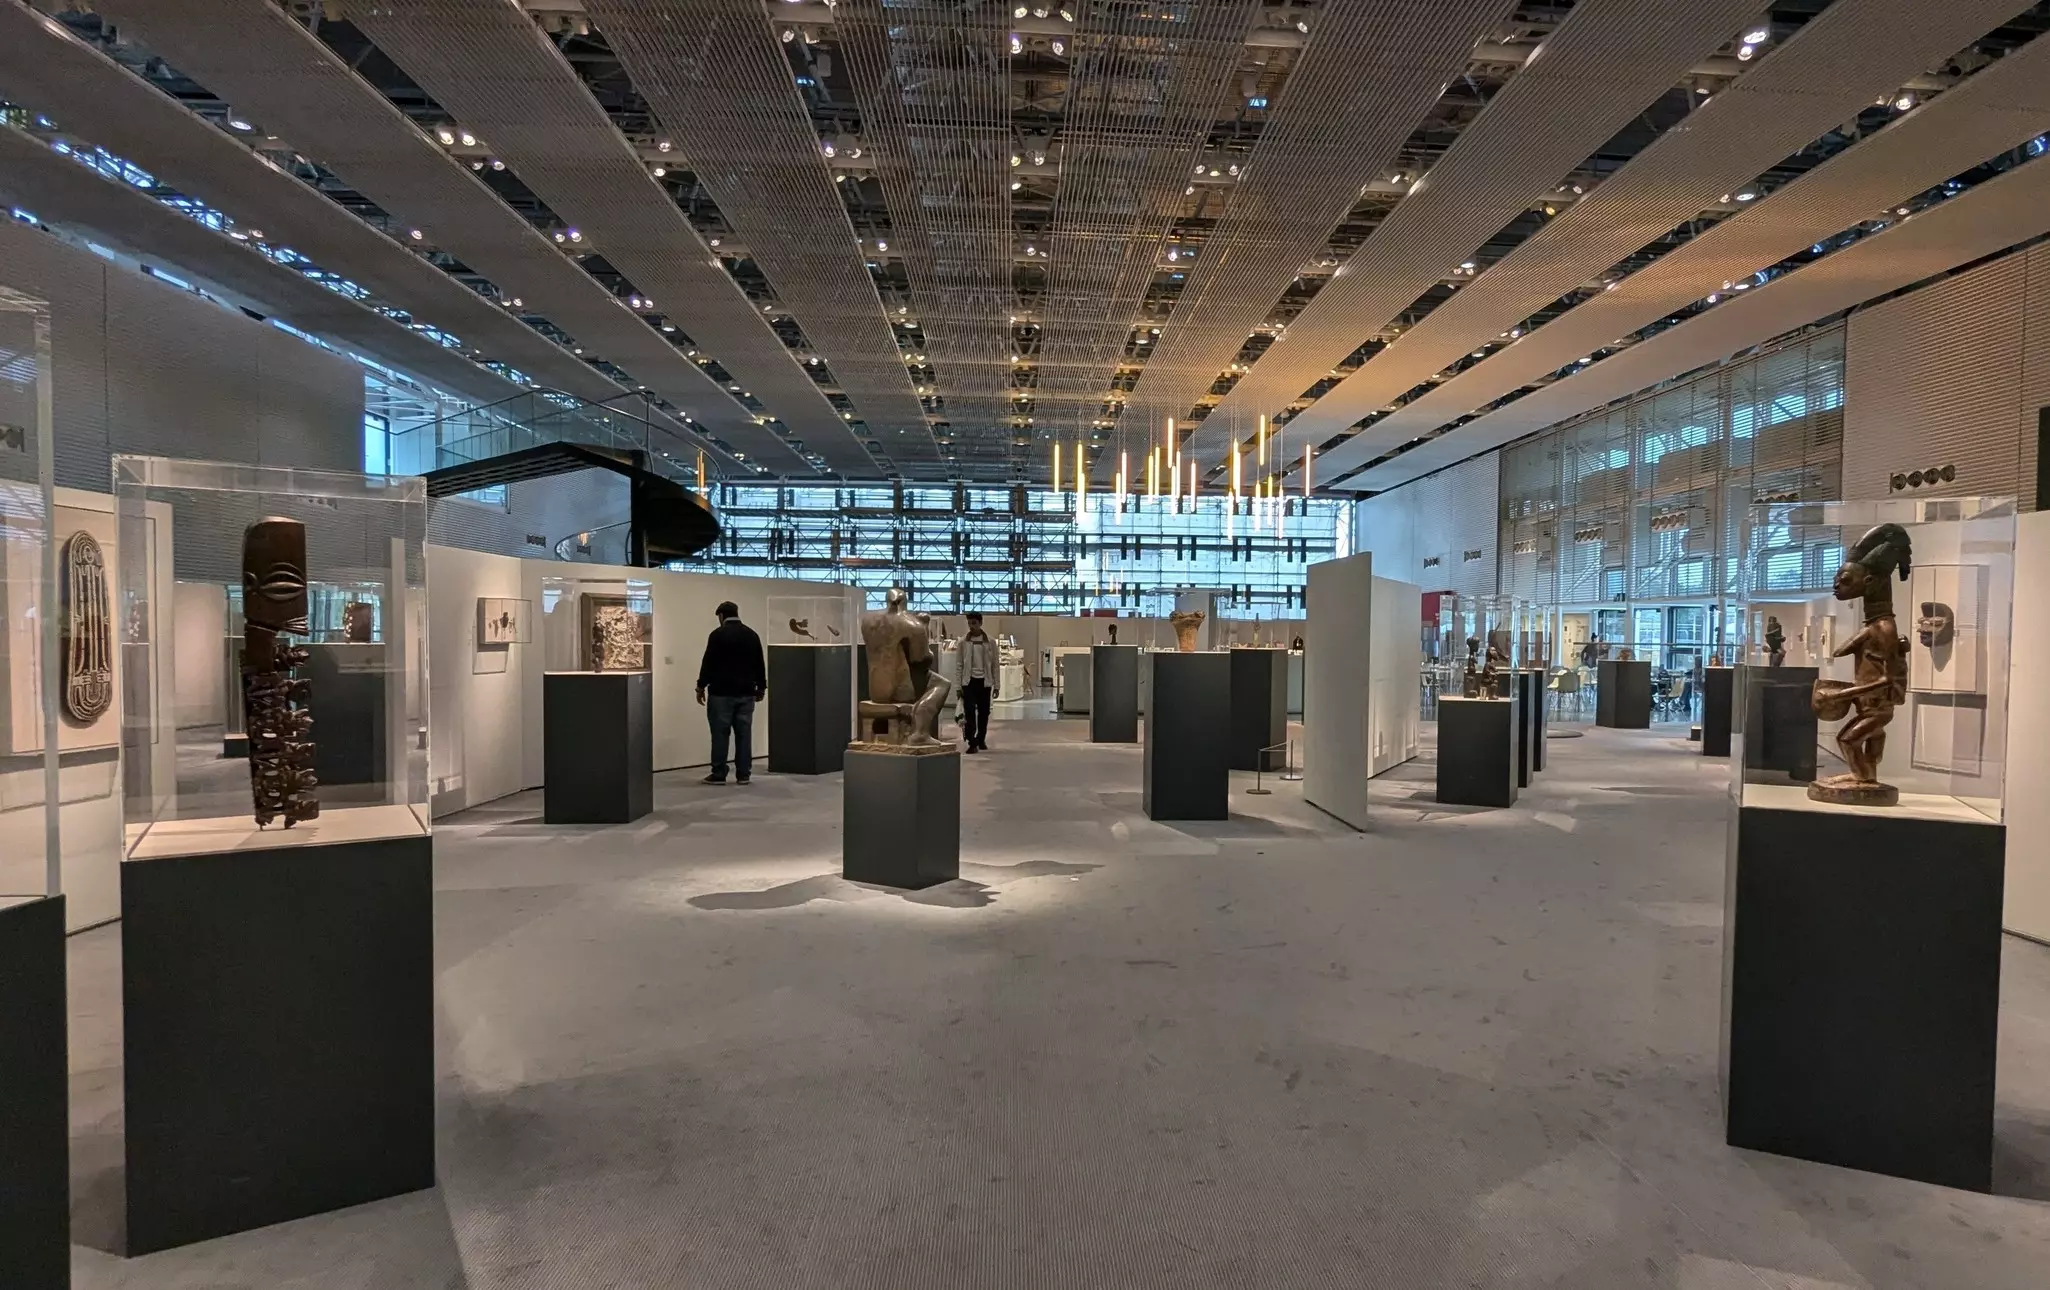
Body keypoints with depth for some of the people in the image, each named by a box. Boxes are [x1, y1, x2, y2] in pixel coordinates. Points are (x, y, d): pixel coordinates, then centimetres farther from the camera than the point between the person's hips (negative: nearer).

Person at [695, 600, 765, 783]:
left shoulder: (718, 634, -8)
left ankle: (718, 774, 3)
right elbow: (759, 664, 12)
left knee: (720, 734, 1)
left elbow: (708, 663, -9)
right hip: (745, 693, 5)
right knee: (744, 733, 6)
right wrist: (761, 687, 21)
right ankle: (743, 774, 8)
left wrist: (701, 686, 0)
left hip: (722, 693, -4)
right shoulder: (751, 634, 8)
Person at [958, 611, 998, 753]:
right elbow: (959, 665, 3)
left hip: (984, 681, 1)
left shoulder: (990, 642, 0)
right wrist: (958, 685, -1)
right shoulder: (963, 642, 1)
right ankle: (972, 743, -6)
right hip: (969, 681, -1)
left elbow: (994, 664, 4)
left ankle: (981, 740, 27)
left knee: (984, 711, 9)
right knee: (969, 712, -8)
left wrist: (996, 684, 1)